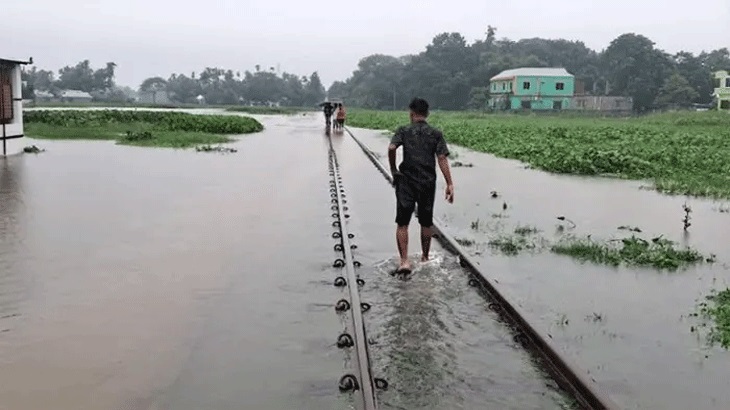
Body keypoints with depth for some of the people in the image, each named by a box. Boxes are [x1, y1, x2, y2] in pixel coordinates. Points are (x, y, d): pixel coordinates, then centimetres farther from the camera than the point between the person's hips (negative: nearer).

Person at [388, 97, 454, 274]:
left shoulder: (403, 131, 1)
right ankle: (425, 258, 28)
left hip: (406, 181, -2)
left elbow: (391, 148, -17)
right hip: (428, 182, 2)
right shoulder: (436, 134, 4)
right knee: (426, 222, 16)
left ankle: (404, 261, -10)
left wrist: (393, 170, -4)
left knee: (402, 223, 1)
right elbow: (442, 159, -4)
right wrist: (449, 184, -5)